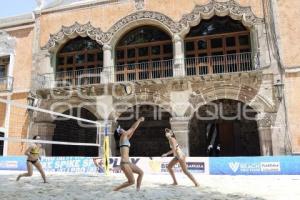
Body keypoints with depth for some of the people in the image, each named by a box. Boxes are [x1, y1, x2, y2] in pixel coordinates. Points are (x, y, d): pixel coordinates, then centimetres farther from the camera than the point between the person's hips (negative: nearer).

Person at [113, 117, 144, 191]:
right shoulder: (123, 136, -6)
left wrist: (139, 121, 27)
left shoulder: (125, 138, 16)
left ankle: (138, 189, 13)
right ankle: (115, 190, 5)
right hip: (124, 163, -10)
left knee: (141, 172, 11)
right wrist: (139, 120, 9)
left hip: (127, 162, 10)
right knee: (132, 181, -4)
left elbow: (132, 130, 25)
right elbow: (133, 128, -2)